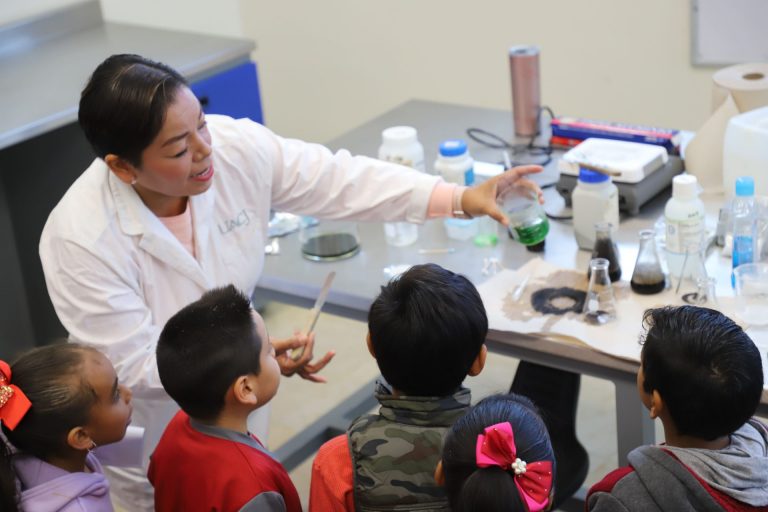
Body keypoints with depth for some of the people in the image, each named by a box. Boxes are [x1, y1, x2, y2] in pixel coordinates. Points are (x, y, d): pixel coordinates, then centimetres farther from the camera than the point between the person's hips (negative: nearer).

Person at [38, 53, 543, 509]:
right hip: (151, 428, -4)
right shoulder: (80, 240, -32)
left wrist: (460, 199, -22)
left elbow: (338, 179, -16)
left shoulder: (234, 147, -21)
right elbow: (135, 365, -27)